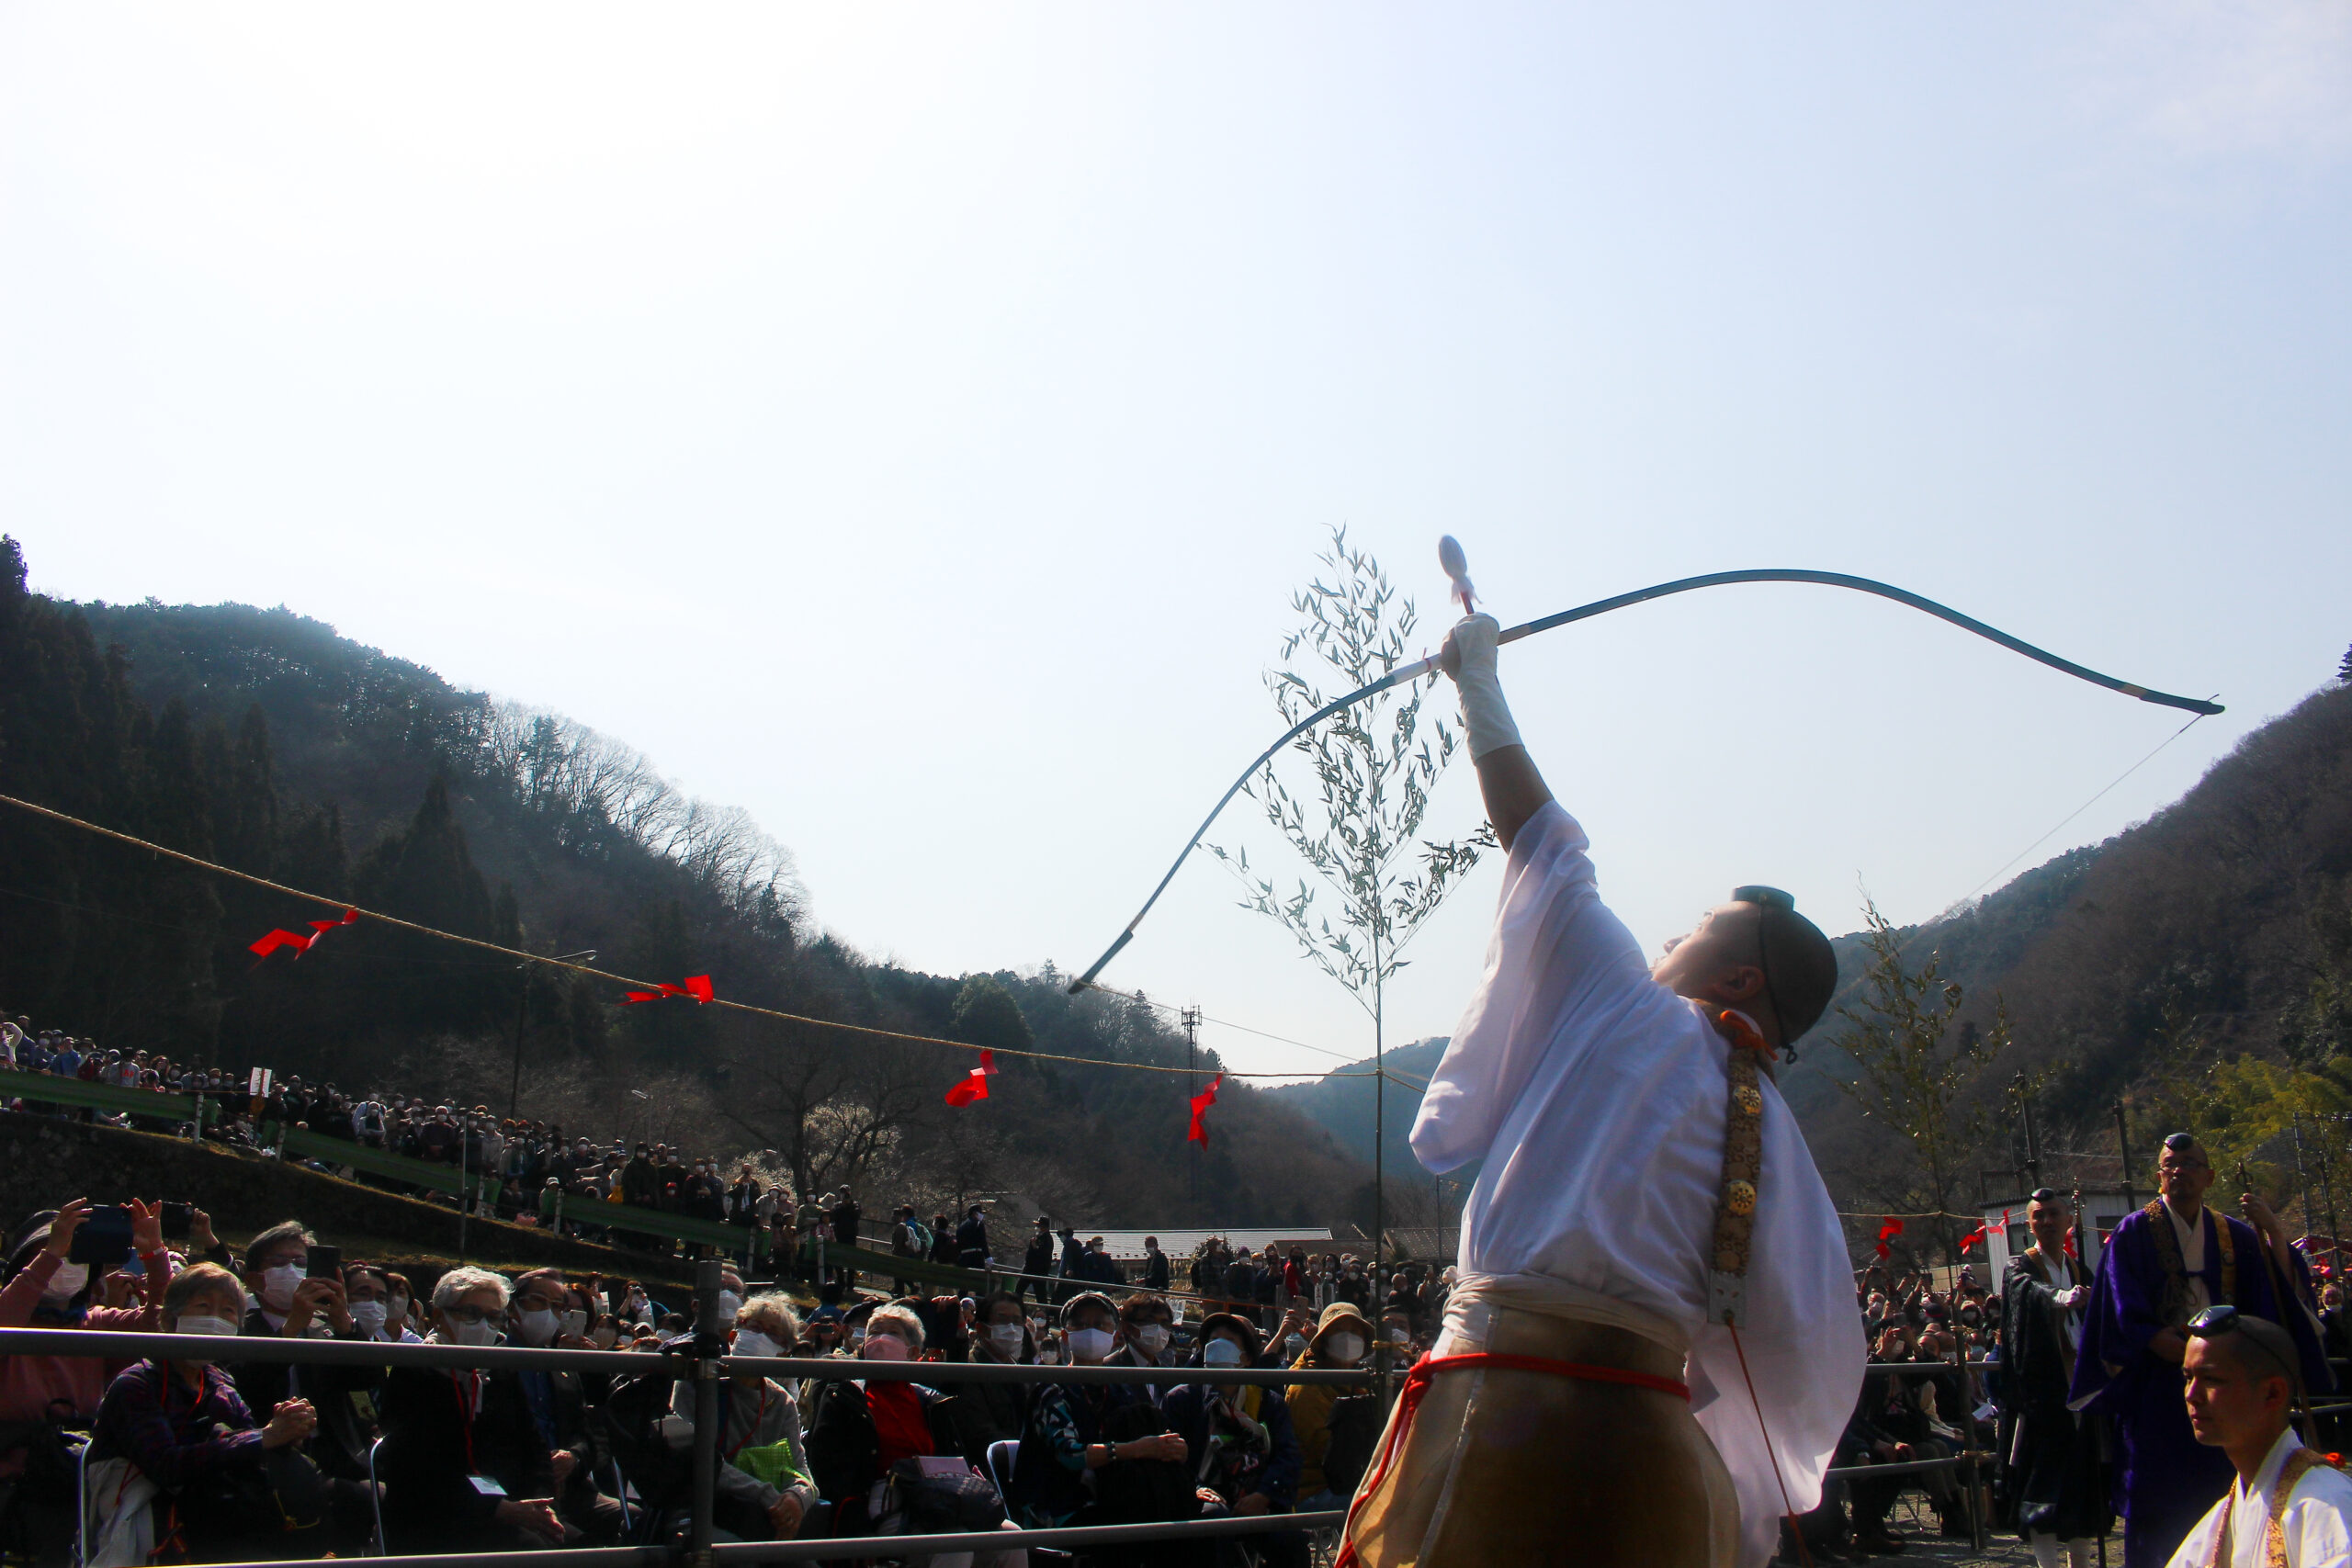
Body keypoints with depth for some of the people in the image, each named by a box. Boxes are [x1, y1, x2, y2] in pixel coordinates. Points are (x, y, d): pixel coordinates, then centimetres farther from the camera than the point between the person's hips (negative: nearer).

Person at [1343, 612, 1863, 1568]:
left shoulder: (1631, 1013, 2)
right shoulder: (1775, 1139, 14)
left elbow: (1538, 835, 11)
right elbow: (1806, 1357, 12)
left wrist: (1478, 680, 22)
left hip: (1506, 1419, -6)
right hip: (1657, 1452, 6)